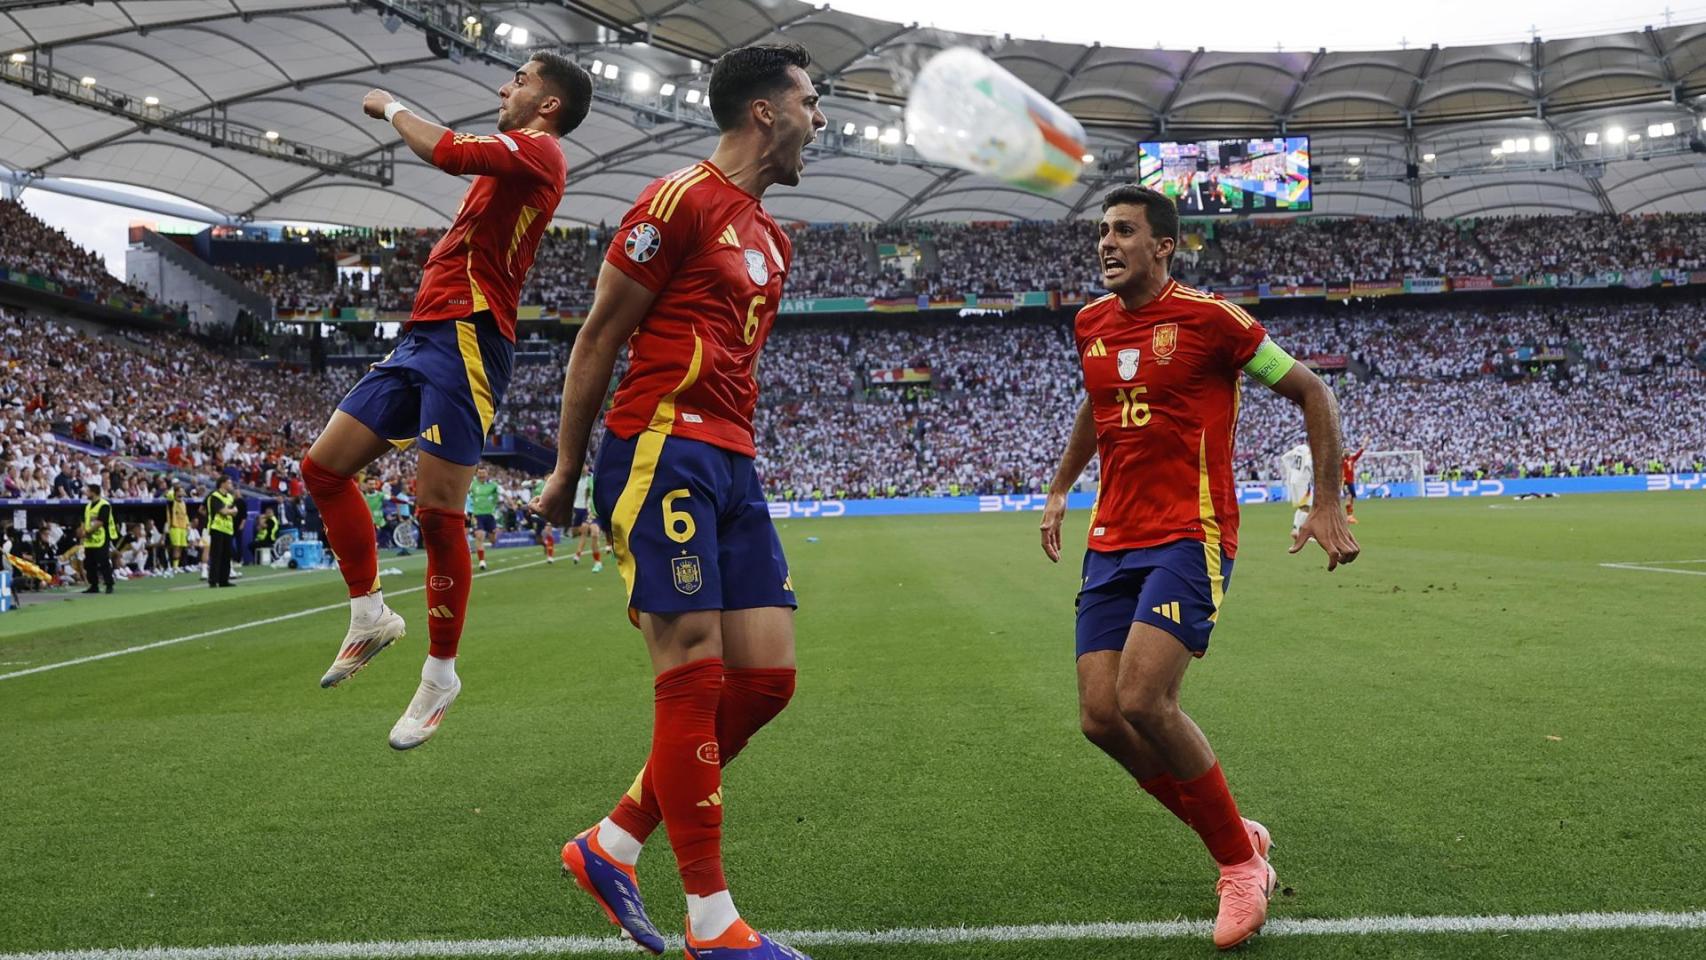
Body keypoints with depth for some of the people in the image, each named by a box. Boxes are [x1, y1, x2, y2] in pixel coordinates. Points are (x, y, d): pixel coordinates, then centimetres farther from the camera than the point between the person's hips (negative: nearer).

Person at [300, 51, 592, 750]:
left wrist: (392, 107, -4)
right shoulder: (512, 162, 24)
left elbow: (449, 152, -21)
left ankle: (440, 675, 2)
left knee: (436, 509, -11)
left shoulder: (537, 149, -5)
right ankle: (370, 614, 18)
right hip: (423, 337, 10)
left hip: (464, 337, -10)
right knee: (323, 466, 8)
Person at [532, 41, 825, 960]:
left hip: (731, 465, 9)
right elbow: (598, 336, -4)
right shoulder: (679, 201, -6)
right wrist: (567, 467, -2)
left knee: (767, 677, 3)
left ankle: (612, 845, 16)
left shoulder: (771, 239, 21)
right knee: (694, 672, -9)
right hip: (662, 450, -9)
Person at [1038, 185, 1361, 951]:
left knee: (1143, 702, -22)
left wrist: (1327, 504, -6)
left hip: (1189, 536, -6)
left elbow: (1312, 394, -1)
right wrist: (1060, 488, 29)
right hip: (1112, 541, 7)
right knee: (1101, 718, -3)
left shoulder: (1208, 317, -8)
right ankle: (1237, 841, 19)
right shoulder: (1090, 325, 10)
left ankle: (1241, 861, 3)